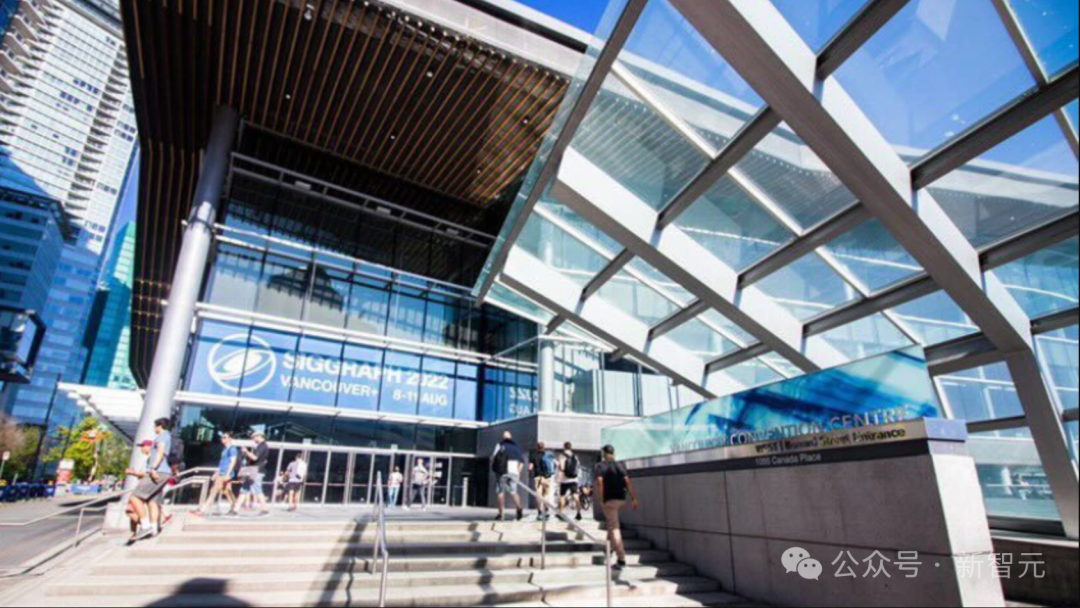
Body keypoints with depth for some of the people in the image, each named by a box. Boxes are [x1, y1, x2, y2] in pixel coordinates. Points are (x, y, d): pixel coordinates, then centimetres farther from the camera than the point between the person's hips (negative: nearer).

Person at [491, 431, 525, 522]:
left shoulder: (500, 446, 6)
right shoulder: (516, 447, 15)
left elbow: (493, 457, -4)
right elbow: (522, 461, 8)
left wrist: (493, 468, 10)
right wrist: (518, 472, 11)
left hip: (502, 472, -3)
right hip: (514, 472, 3)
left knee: (500, 492, 6)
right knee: (513, 491, 13)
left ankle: (501, 514, 3)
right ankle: (519, 509, -9)